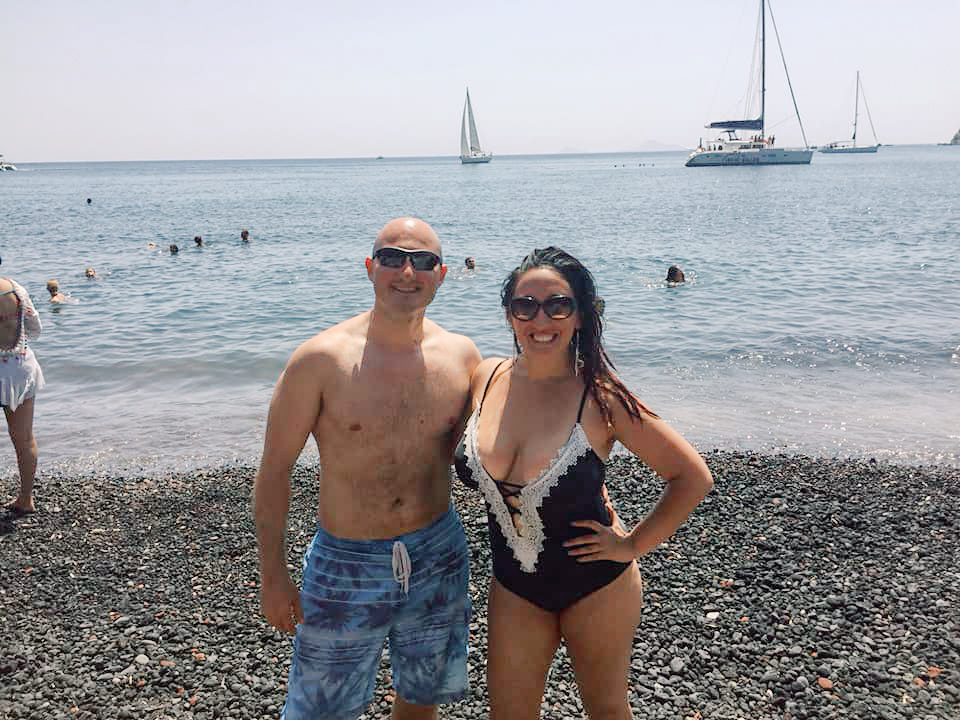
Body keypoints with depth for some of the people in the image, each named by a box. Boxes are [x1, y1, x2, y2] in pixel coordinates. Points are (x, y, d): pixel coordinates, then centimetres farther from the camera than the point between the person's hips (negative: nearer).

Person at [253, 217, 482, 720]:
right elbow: (274, 468, -8)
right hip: (346, 562, -3)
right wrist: (272, 574, -6)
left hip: (438, 554, 3)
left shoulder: (462, 356, -4)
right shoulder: (322, 359, -15)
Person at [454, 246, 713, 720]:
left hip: (595, 585, -3)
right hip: (513, 586, 3)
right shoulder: (485, 377, -10)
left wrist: (632, 545, -12)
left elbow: (693, 477, -14)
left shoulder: (599, 397, -21)